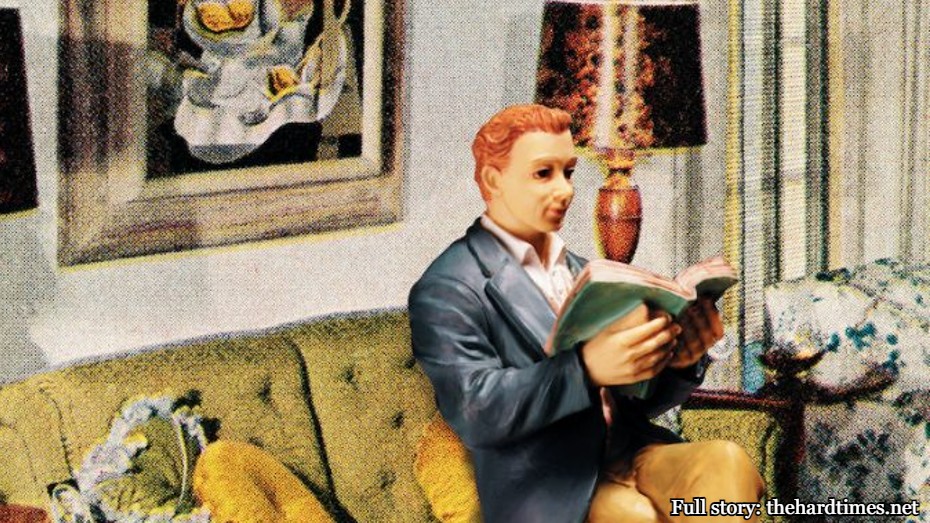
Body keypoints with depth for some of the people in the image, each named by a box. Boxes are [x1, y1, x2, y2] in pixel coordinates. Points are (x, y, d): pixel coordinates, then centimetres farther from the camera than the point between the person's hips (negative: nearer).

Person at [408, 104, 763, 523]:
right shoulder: (447, 289, -3)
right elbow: (474, 411, -15)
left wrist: (677, 359, -6)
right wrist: (586, 368, -29)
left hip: (629, 455, 6)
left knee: (725, 461, -25)